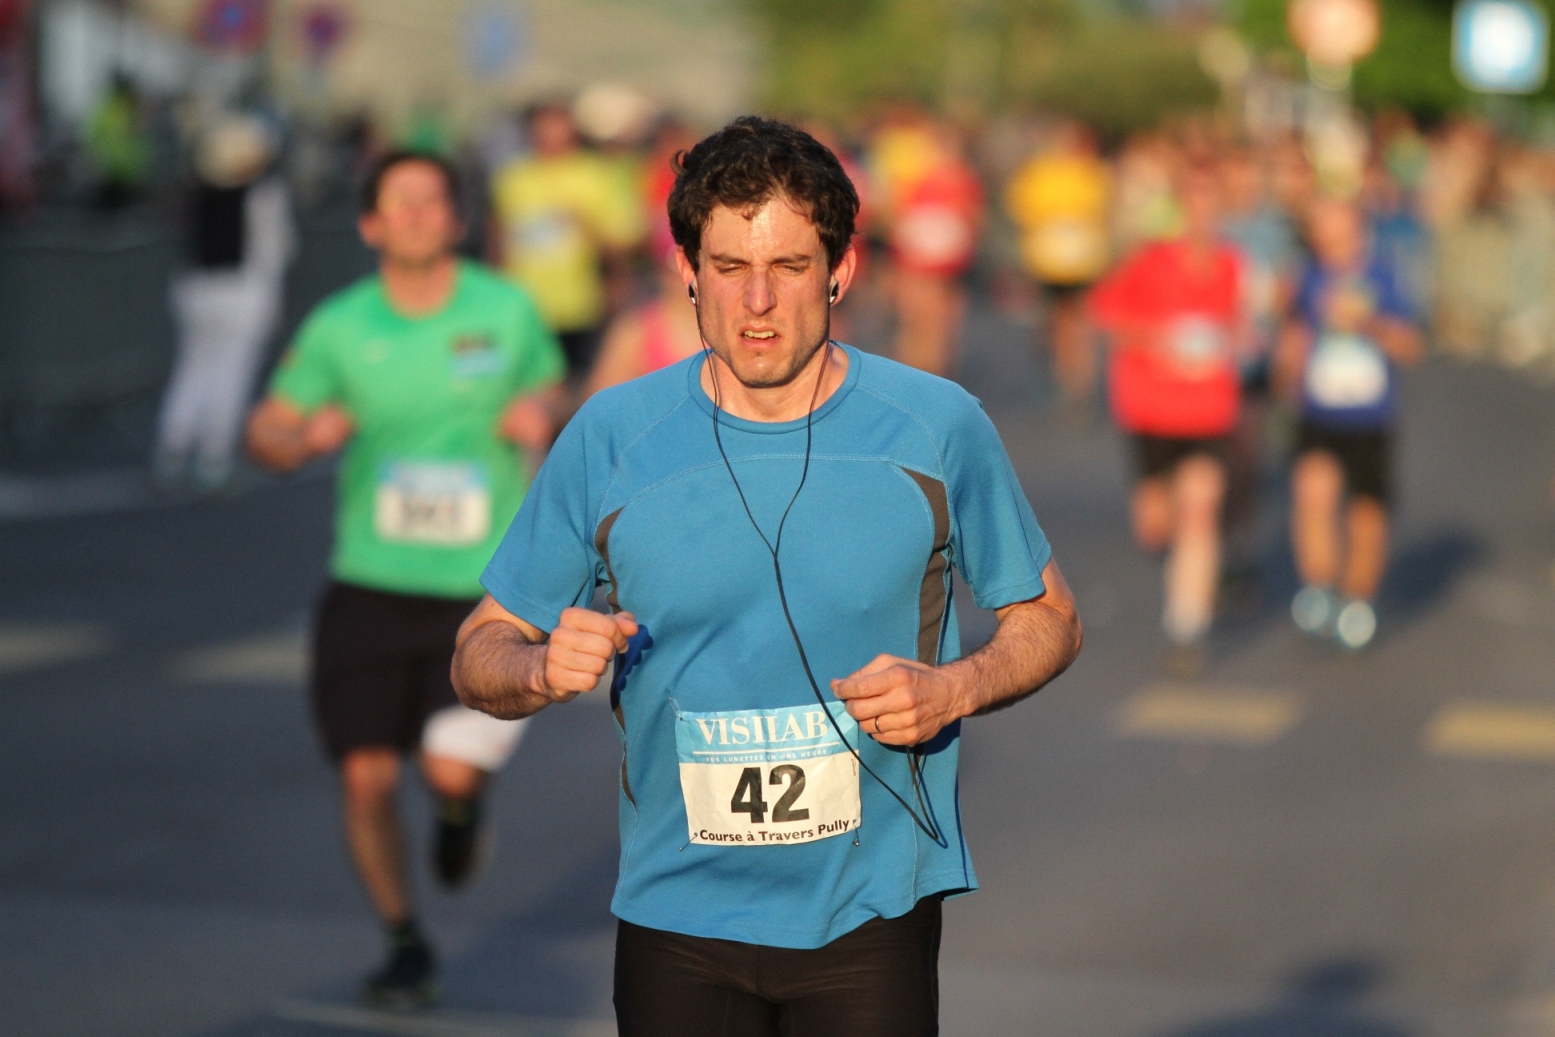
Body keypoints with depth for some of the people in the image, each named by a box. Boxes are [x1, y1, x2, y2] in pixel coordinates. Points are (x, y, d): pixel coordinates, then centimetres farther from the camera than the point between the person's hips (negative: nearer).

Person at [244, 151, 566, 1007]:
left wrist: (542, 417, -8)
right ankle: (406, 947, 22)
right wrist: (305, 438, -18)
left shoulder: (507, 311, -2)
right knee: (366, 778, -1)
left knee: (452, 770, -15)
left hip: (485, 587, -1)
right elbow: (265, 431, 5)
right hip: (370, 584, 1)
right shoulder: (339, 327, -2)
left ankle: (461, 808, 25)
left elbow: (548, 389, 16)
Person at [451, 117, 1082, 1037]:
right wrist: (544, 667, -19)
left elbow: (1048, 619, 9)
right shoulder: (609, 438, -2)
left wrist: (952, 689, -12)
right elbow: (480, 657, 4)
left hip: (869, 916, -1)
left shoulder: (939, 428, -3)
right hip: (677, 919, 1)